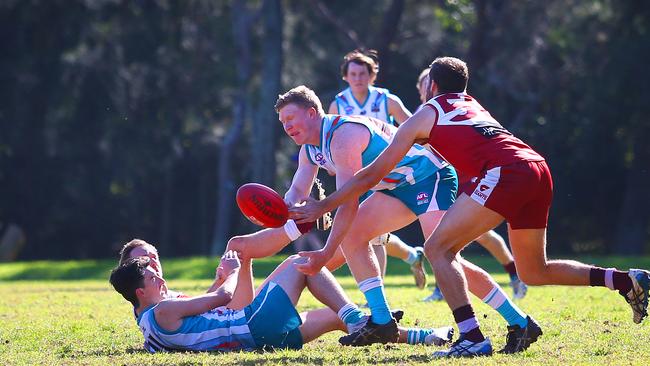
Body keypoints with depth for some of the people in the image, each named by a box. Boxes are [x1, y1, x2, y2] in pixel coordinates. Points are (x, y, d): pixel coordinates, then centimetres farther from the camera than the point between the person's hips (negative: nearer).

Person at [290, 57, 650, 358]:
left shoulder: (424, 116, 14)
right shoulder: (472, 105, 32)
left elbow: (371, 175, 15)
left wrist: (321, 206, 24)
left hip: (505, 173, -7)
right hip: (539, 171, 7)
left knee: (438, 249, -2)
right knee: (534, 272, 19)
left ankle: (472, 338, -15)